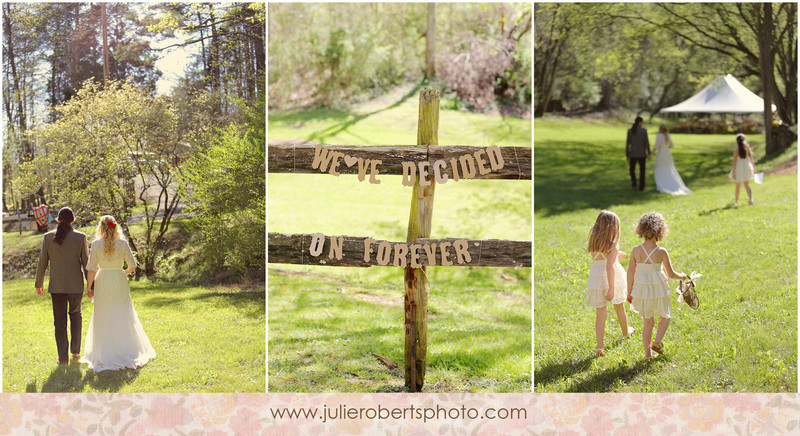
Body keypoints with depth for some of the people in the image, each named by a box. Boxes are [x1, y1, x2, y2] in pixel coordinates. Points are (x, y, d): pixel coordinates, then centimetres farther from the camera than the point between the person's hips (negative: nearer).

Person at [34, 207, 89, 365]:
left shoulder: (48, 237, -5)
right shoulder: (80, 237, -8)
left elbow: (42, 263, -1)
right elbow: (86, 263, -5)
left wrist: (39, 283, 11)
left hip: (57, 285, 0)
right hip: (76, 285, 0)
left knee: (60, 320, 7)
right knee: (75, 315, 22)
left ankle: (63, 357, 4)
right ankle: (75, 350, 24)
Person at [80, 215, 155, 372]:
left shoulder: (96, 244, -6)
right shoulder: (122, 243, -5)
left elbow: (92, 269, -6)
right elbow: (132, 266, -3)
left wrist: (89, 287, 3)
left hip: (102, 283, 0)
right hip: (119, 282, 0)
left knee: (103, 320, 7)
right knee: (123, 319, 8)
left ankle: (105, 355, 8)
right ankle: (128, 352, 9)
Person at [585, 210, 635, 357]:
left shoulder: (594, 241, 1)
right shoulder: (613, 245, -16)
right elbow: (609, 266, -24)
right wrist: (611, 288, -24)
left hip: (596, 278, 4)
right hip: (613, 278, -4)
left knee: (600, 312, 5)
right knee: (619, 307, 22)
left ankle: (599, 347, -3)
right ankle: (625, 331, 48)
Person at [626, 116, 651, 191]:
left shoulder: (630, 130, -4)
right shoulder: (644, 130, -8)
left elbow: (627, 143, -2)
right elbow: (647, 142, -8)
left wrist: (627, 155, 4)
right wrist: (649, 153, -2)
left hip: (633, 153, 1)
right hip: (642, 153, -1)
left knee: (632, 169, 18)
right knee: (642, 170, 11)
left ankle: (634, 183, -2)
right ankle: (641, 187, 9)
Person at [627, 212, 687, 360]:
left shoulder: (636, 250, -7)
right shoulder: (661, 252, -14)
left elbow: (630, 272, -3)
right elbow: (670, 274, -6)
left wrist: (630, 292, 7)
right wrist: (682, 276, 15)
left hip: (641, 288, 3)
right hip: (657, 289, -3)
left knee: (648, 321, 18)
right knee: (665, 317, 21)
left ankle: (647, 352, 16)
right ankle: (657, 342, 2)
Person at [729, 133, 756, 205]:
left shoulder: (736, 151, -17)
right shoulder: (748, 149, -4)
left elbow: (734, 162, -17)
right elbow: (751, 160, 3)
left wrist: (733, 173, -13)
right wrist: (753, 169, 15)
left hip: (739, 169, -3)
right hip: (747, 168, 3)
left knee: (738, 185, 16)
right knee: (746, 185, 11)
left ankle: (736, 199, 33)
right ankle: (751, 199, -6)